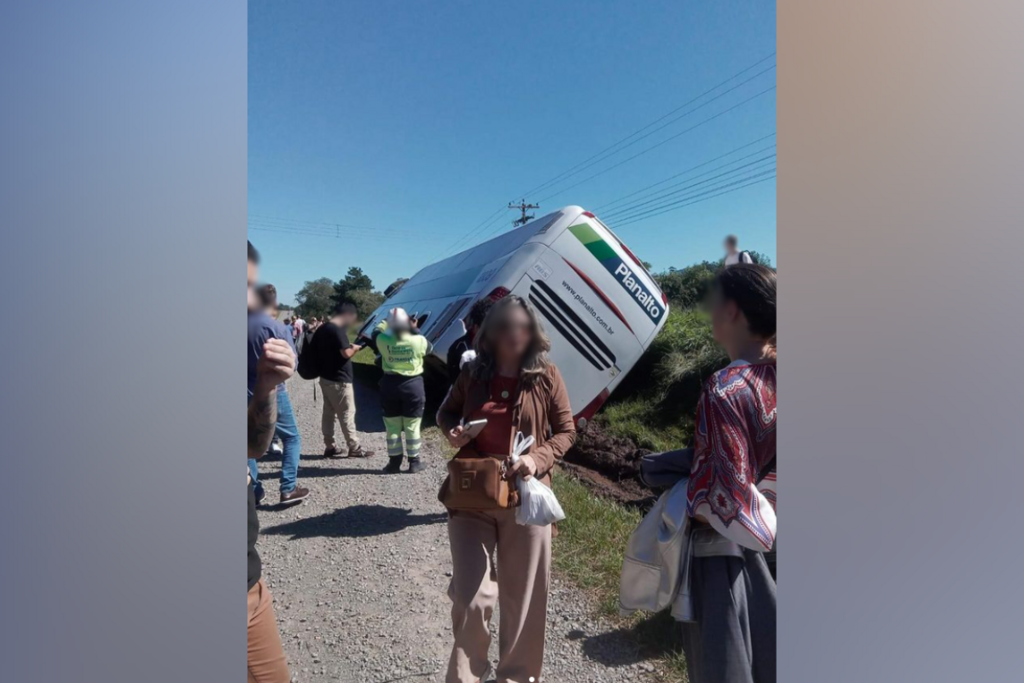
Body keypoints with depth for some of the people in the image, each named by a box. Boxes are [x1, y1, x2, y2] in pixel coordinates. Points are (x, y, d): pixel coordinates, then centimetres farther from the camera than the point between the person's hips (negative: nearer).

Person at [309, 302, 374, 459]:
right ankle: (354, 448, 6)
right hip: (339, 380, -9)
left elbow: (312, 348, 18)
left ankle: (330, 447, 18)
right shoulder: (338, 330, -18)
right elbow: (346, 353, -25)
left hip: (325, 377, 9)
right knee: (347, 414, -1)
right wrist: (355, 348, -5)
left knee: (328, 413, 12)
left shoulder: (322, 328, 10)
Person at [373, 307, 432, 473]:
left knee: (392, 427, 12)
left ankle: (394, 462, 18)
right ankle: (414, 462, 15)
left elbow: (376, 333, 14)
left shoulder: (383, 341, -9)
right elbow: (429, 348, 12)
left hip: (390, 384, 1)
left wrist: (385, 321, 26)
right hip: (413, 384, -1)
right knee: (412, 427, 8)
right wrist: (415, 329, 16)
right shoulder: (418, 341, -11)